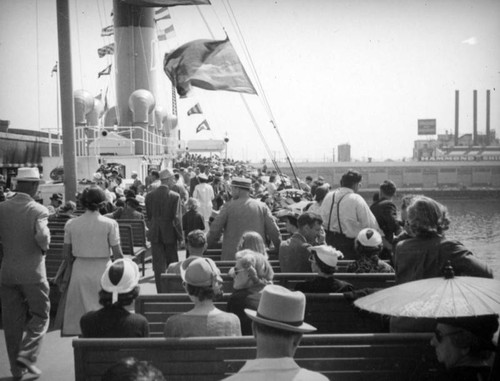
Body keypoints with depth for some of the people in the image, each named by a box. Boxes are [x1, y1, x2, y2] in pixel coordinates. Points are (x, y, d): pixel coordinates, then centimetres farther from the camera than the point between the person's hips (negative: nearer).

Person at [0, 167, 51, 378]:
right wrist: (44, 247, -5)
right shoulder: (38, 210, -12)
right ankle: (27, 355, -3)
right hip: (33, 272, -4)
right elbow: (42, 236, -25)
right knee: (40, 316, 12)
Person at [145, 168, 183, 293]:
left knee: (158, 265, 7)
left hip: (155, 235, 2)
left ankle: (161, 292, 8)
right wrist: (180, 236, -4)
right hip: (170, 234, -2)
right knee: (172, 264, 13)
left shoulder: (149, 195, 0)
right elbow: (176, 218, -12)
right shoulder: (175, 196, -11)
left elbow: (147, 217, 6)